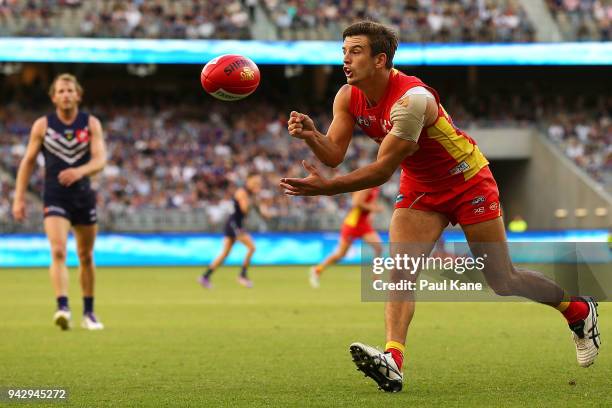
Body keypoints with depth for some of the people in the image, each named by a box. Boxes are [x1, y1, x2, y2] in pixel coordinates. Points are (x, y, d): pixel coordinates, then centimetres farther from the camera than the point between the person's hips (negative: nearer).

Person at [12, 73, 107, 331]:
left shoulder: (91, 124, 0)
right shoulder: (42, 125, 0)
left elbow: (100, 160, -12)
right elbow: (28, 161, 6)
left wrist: (80, 171, -32)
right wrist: (19, 198, 1)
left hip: (83, 196, 2)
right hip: (54, 198, -2)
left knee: (86, 257, 12)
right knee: (58, 252, -21)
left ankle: (89, 312, 26)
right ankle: (63, 309, -32)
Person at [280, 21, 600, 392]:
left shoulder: (411, 98, -33)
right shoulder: (348, 98, -9)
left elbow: (383, 169, -34)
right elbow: (334, 154, -14)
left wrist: (328, 188, -42)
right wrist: (311, 135, -36)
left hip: (467, 181, -6)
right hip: (420, 188, 6)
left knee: (503, 282, 2)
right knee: (400, 267, -18)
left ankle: (579, 310, 26)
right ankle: (393, 361, -29)